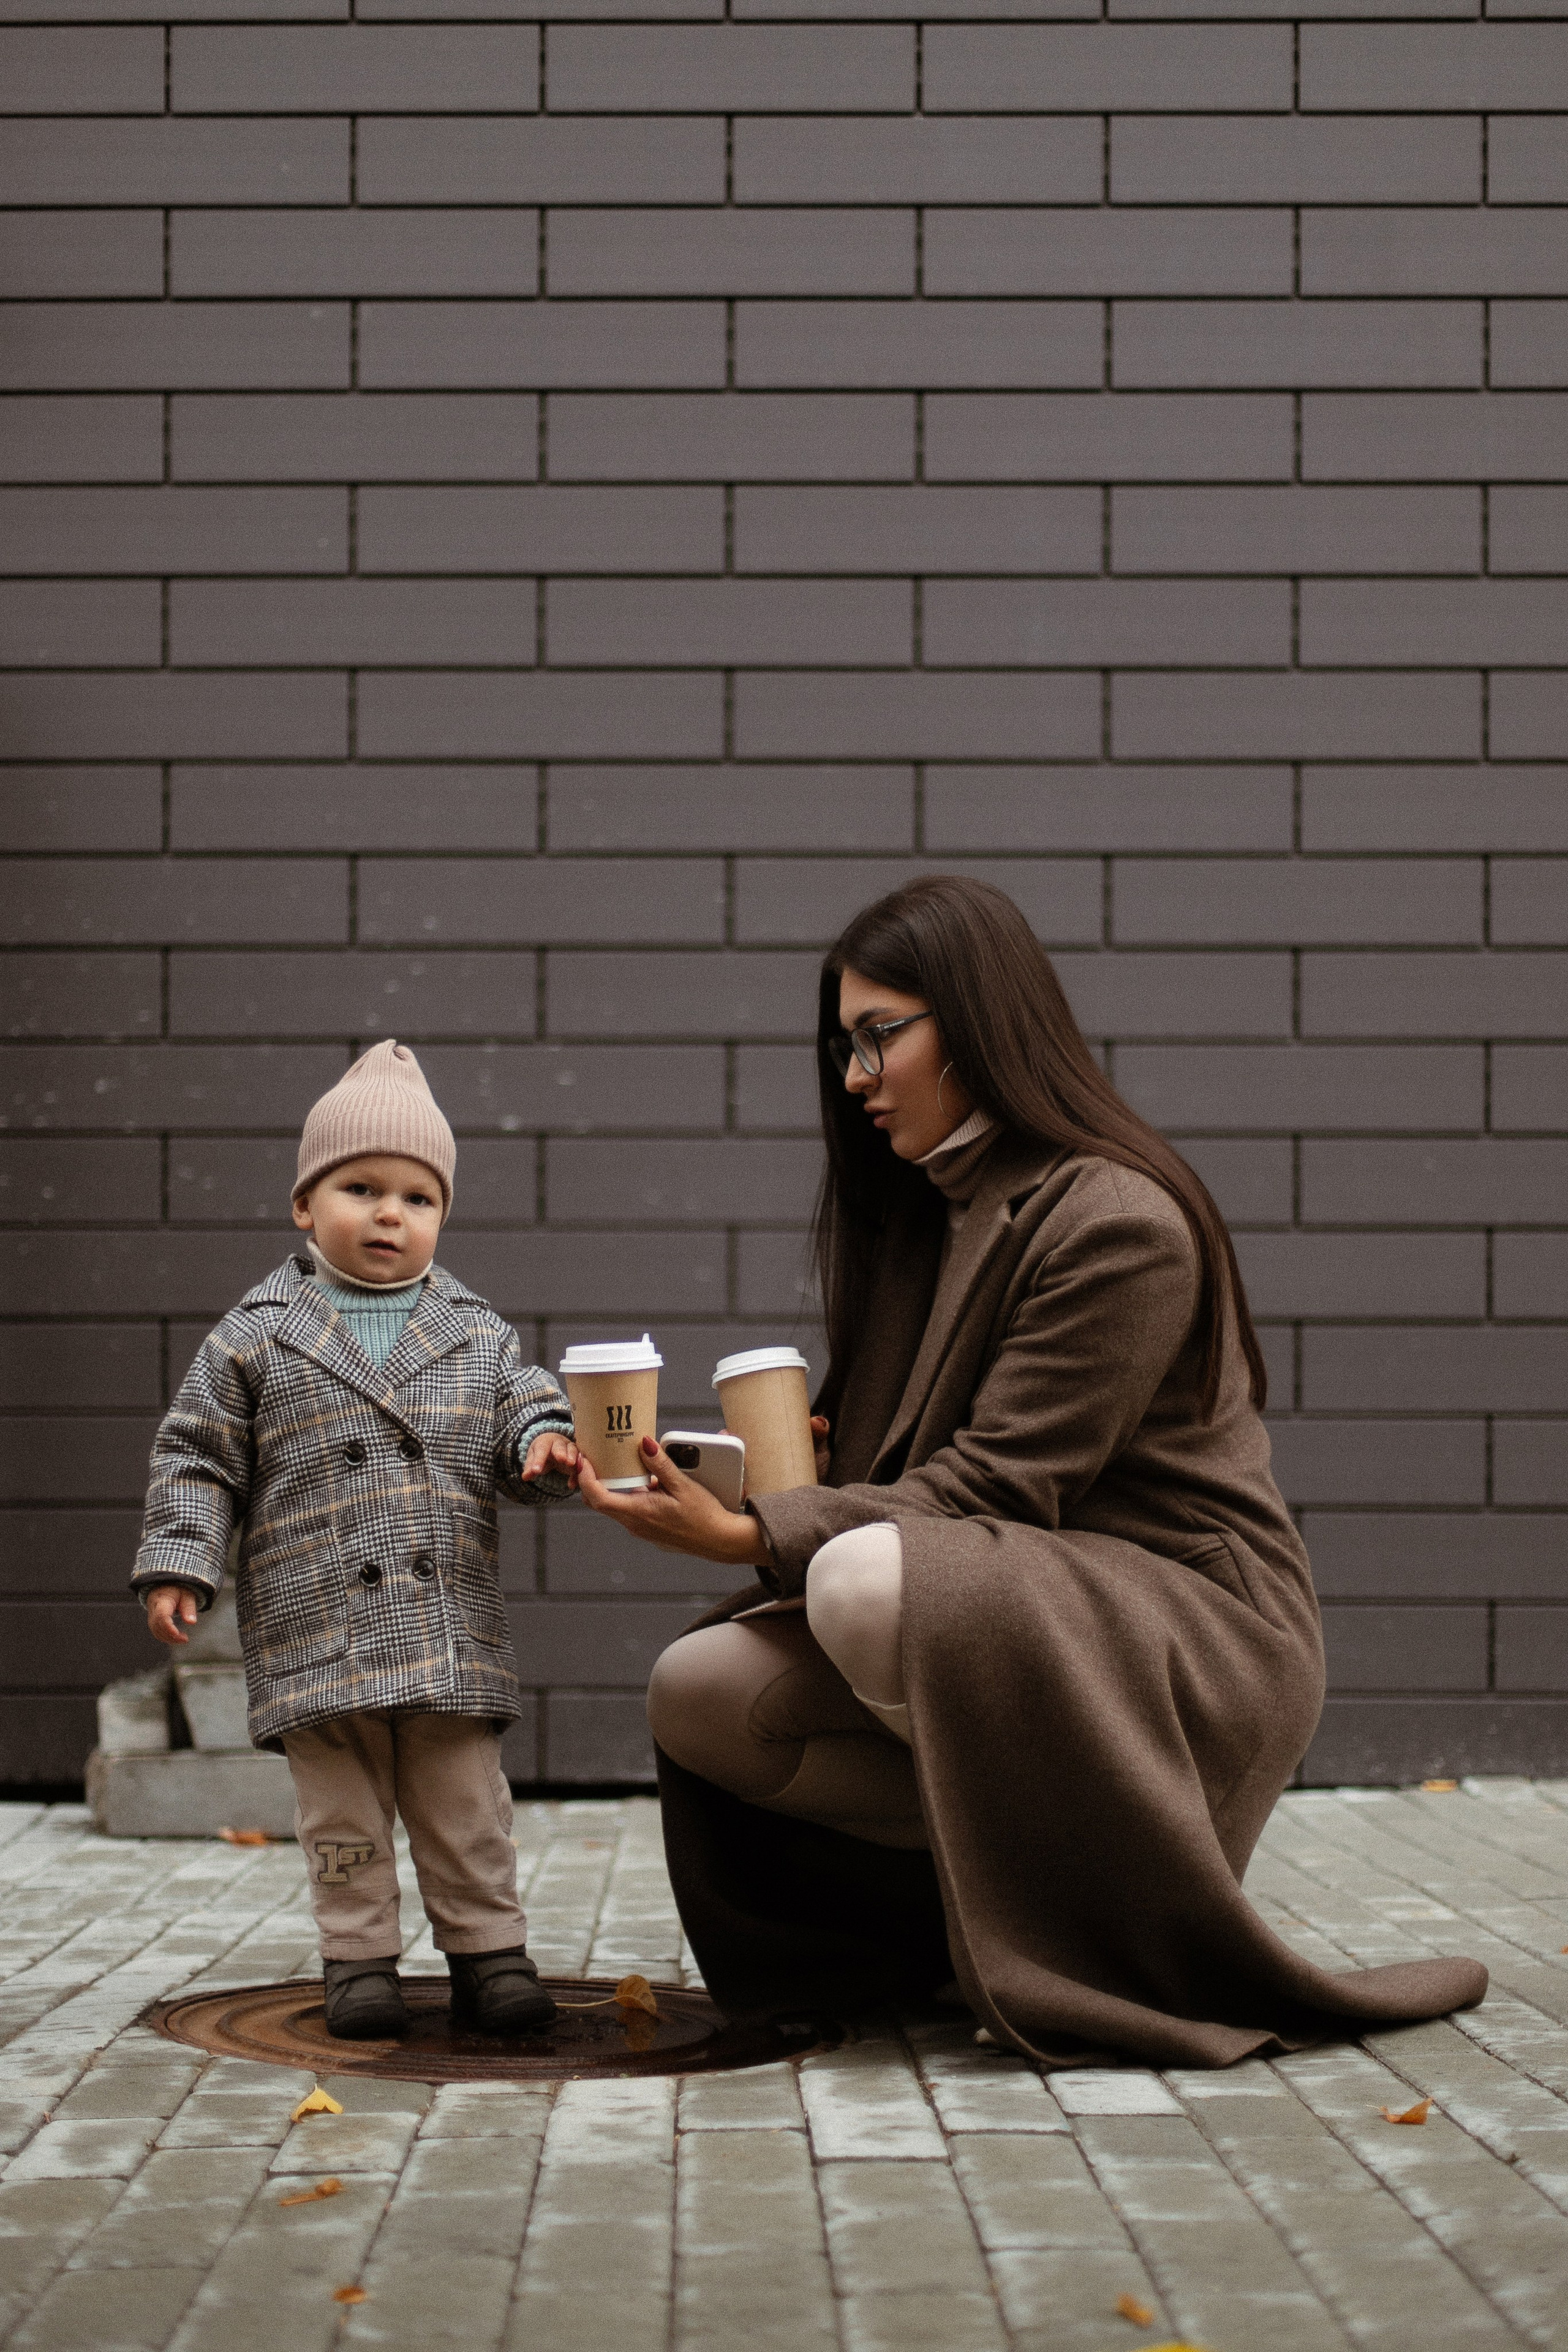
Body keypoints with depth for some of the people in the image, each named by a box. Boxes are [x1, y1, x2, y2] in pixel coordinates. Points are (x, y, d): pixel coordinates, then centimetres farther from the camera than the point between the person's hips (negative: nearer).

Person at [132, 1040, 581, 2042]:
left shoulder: (478, 1336, 8)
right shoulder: (257, 1339, 3)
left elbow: (527, 1412, 8)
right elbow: (197, 1457, 4)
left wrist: (547, 1445, -15)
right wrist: (179, 1562, -4)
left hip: (453, 1631, 1)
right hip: (316, 1640, -1)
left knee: (466, 1805, 6)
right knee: (343, 1810, 5)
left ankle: (489, 1950, 16)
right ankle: (361, 1959, 15)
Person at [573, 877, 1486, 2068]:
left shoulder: (1120, 1224, -16)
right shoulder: (923, 1217, 12)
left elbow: (994, 1489, -20)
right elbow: (897, 1466, 14)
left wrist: (750, 1535, -24)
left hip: (1190, 1634, -8)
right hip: (1004, 1616, 8)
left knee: (870, 1583, -35)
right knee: (698, 1692, -10)